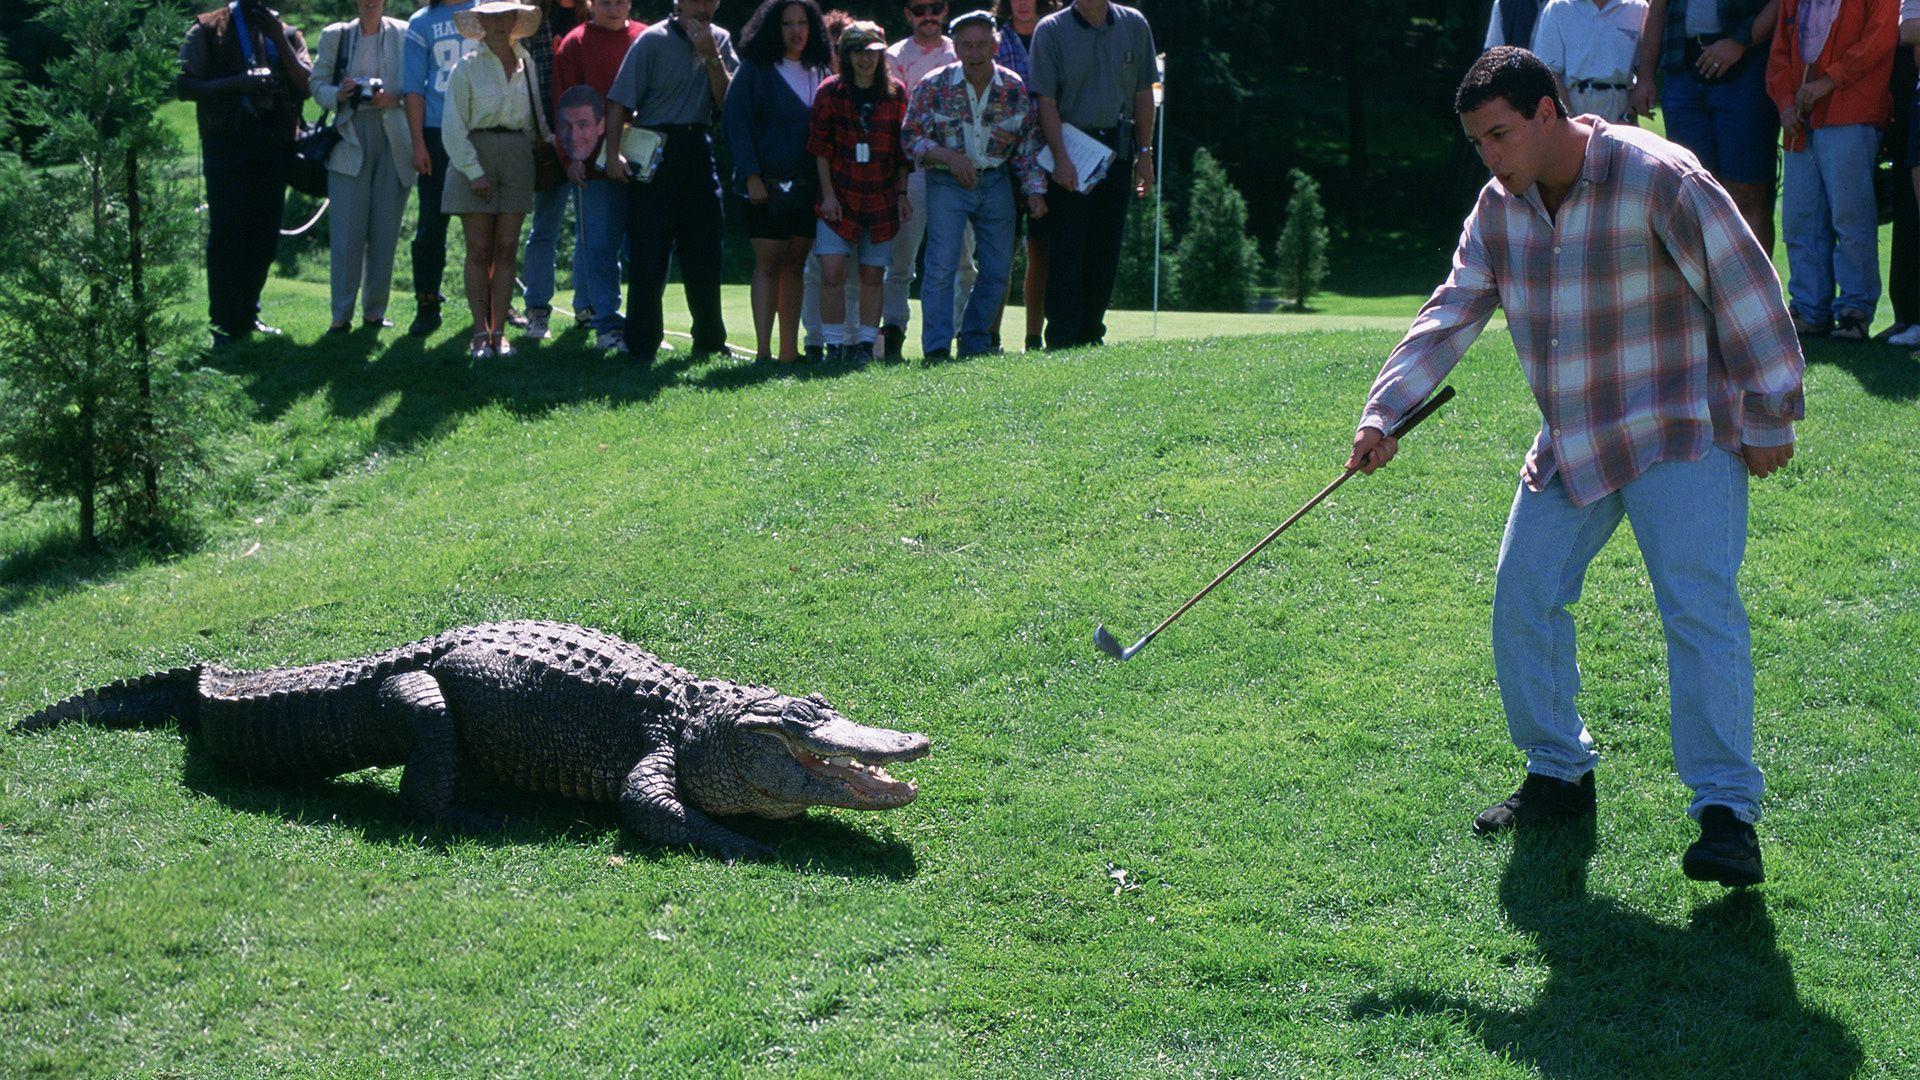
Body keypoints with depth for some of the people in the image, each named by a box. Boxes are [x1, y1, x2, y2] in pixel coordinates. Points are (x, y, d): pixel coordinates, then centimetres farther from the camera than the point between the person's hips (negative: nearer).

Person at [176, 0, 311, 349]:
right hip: (227, 140, -4)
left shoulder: (286, 33, 15)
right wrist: (237, 83, -15)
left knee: (265, 235, 8)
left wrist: (278, 37, -7)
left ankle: (247, 316, 21)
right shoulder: (207, 30, 4)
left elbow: (306, 85, 1)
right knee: (226, 233, -5)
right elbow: (184, 85, -3)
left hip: (274, 144, 4)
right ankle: (223, 324, 0)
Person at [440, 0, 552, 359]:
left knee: (506, 250, 2)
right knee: (479, 251, -2)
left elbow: (537, 117, 16)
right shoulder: (467, 69, -1)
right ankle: (480, 333, 2)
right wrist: (474, 171, -11)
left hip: (517, 158, 3)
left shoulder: (527, 64, 9)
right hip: (474, 157, -3)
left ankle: (499, 332, 6)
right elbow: (452, 126, -4)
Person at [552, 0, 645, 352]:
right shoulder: (576, 44, 3)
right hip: (596, 161, -3)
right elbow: (566, 106, 0)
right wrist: (571, 157, -8)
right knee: (600, 246, -4)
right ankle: (608, 325, -1)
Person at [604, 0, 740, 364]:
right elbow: (620, 100, -9)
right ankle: (641, 346, 1)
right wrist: (613, 153, -18)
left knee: (704, 254, 10)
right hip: (656, 153, -5)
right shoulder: (653, 40, -5)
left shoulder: (720, 40, 10)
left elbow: (727, 100, 2)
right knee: (648, 254, -5)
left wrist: (711, 56, -10)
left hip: (699, 151, 5)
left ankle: (710, 341, 21)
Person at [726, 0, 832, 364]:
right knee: (768, 263, -7)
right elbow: (737, 122, -5)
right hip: (768, 184, -5)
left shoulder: (818, 73, 14)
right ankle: (763, 350, -8)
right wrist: (751, 176, -13)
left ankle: (789, 350, 9)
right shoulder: (755, 70, 0)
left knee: (796, 264, 6)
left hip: (808, 185, 5)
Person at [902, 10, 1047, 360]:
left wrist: (1035, 191, -5)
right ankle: (937, 348, -9)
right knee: (942, 264, -14)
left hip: (996, 183, 3)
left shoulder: (1015, 89, -3)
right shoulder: (934, 86, -9)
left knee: (999, 269, 4)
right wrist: (948, 155, -21)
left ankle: (976, 344, 18)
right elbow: (910, 137, -6)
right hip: (947, 183, -3)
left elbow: (1029, 146, 4)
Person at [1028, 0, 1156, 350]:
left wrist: (1144, 153, 7)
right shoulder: (1051, 30, -5)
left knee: (1106, 249, 6)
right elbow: (1045, 101, -8)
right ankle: (1062, 340, -6)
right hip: (1068, 152, -4)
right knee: (1067, 248, -6)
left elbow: (1143, 94, 11)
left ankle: (1091, 334, 13)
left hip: (1117, 149, 4)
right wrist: (1061, 158, -17)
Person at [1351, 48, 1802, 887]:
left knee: (1699, 607, -16)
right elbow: (1452, 313, 1)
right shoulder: (1501, 208, 2)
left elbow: (1744, 289, -13)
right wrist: (1385, 412, -11)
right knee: (1524, 597, 2)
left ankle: (1727, 814, -16)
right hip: (1570, 442, 7)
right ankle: (1560, 775, 20)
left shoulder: (1657, 179, -18)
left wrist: (1769, 416, -10)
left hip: (1680, 435, -7)